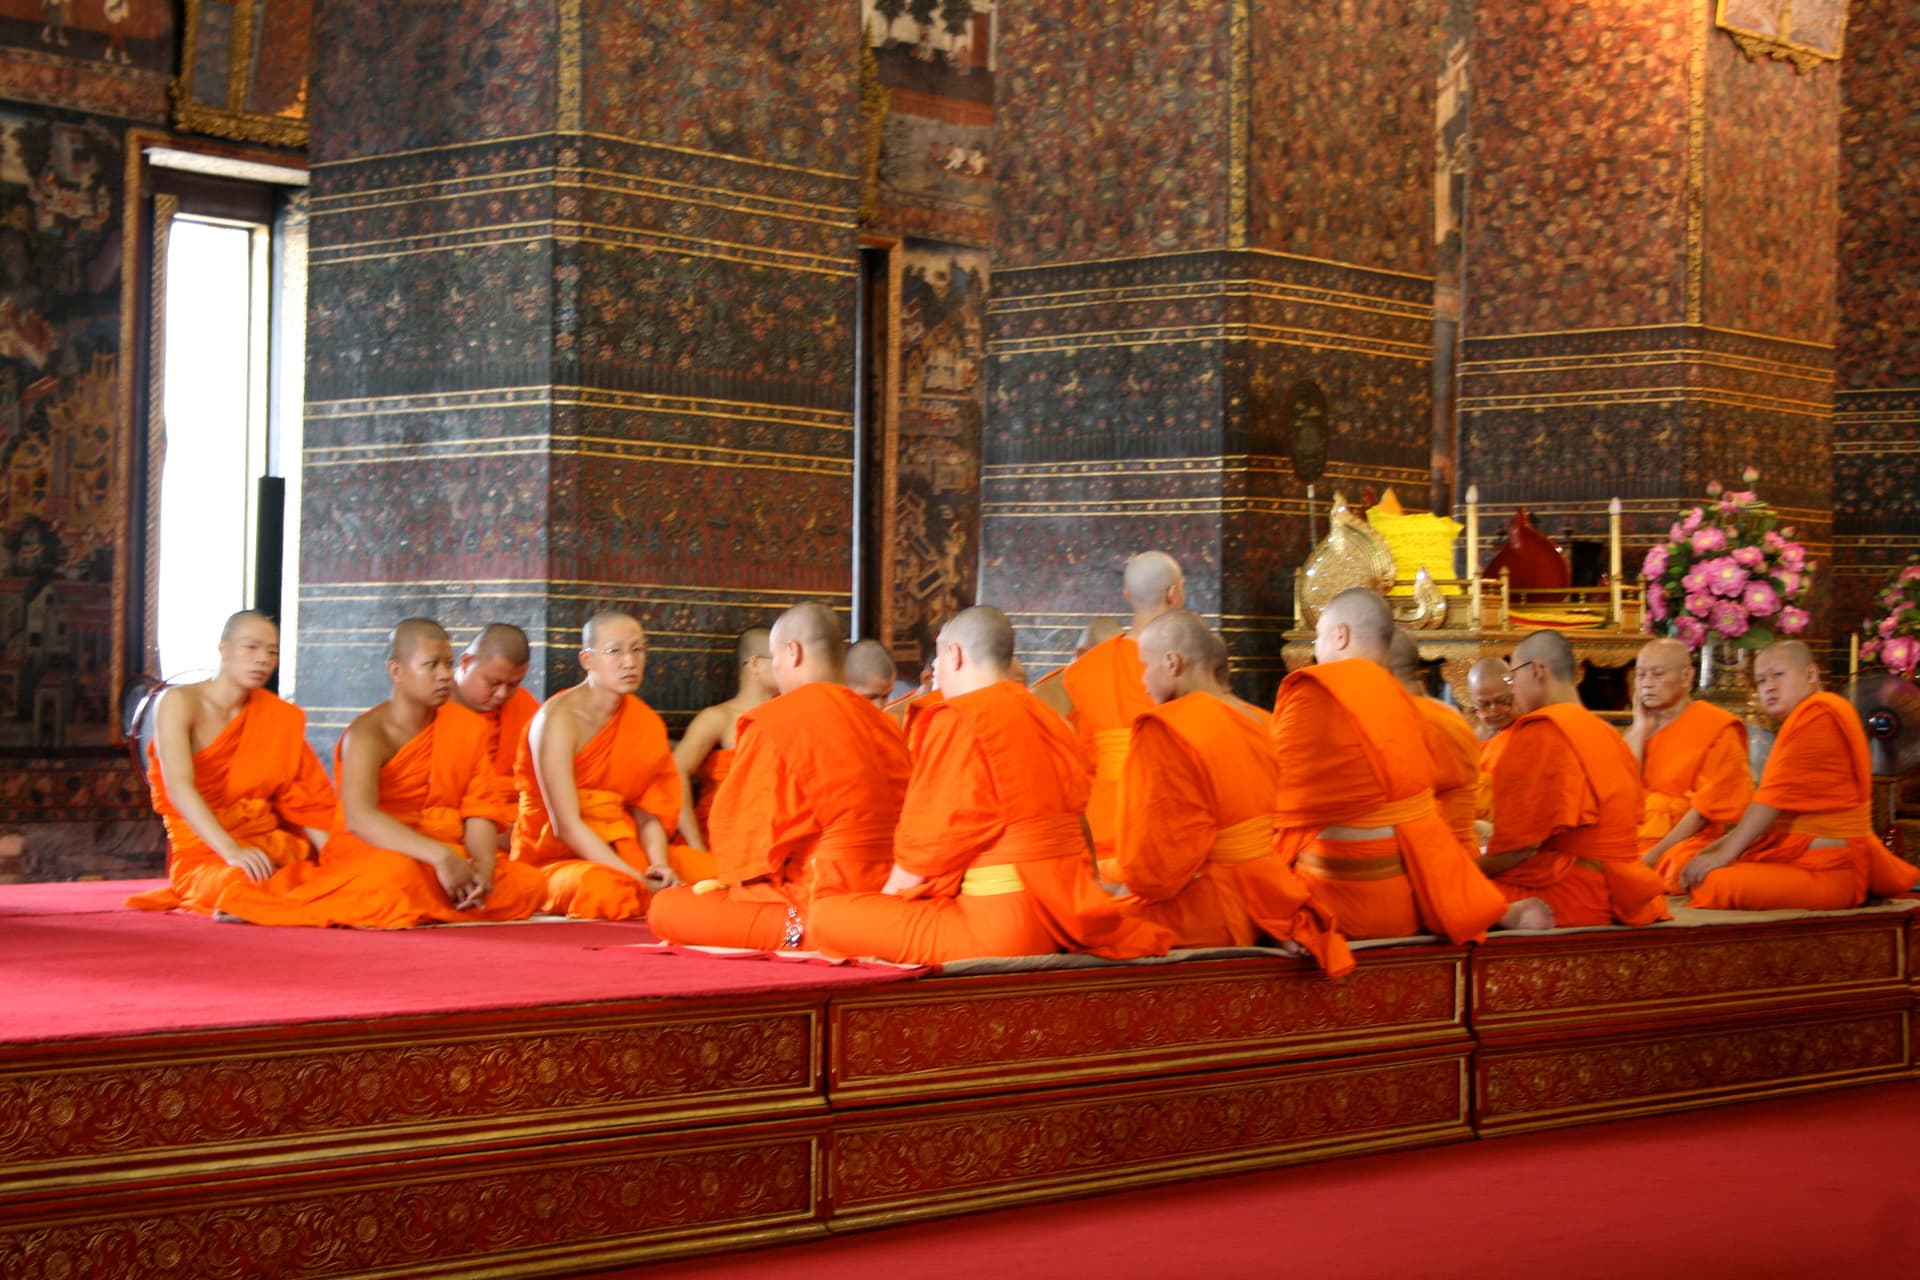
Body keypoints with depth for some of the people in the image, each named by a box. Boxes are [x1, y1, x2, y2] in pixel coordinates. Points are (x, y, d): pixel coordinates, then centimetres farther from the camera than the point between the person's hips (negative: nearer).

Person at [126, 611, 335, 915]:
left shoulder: (278, 717, 14)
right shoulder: (181, 702, -3)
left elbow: (306, 802, 8)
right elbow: (179, 787, -19)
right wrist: (231, 851, -33)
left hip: (271, 848, 6)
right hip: (202, 853, -5)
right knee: (253, 884, -38)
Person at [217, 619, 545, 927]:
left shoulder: (467, 728, 10)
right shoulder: (368, 735, -10)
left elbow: (478, 813, 3)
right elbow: (359, 817, -28)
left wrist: (483, 866, -20)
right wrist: (440, 857, -38)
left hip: (446, 856, 6)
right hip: (369, 854, -6)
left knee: (528, 885, -14)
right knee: (398, 875, -40)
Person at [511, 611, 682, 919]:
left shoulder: (646, 723, 9)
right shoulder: (559, 718, -11)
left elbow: (648, 816, 6)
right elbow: (566, 825, -18)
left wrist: (659, 866, -17)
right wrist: (638, 879, -23)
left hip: (618, 852, 6)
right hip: (555, 859, -6)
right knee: (604, 885, -41)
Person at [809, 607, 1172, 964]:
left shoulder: (957, 721, -9)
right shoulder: (1045, 718, 14)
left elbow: (931, 845, -9)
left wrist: (887, 896, 8)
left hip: (996, 926, -9)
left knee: (829, 919, -10)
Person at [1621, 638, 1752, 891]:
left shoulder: (1717, 728, 2)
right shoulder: (1639, 731, 20)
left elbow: (1706, 808, -6)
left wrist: (1656, 854, -15)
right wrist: (1640, 730, 4)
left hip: (1686, 844, -5)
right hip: (1635, 844, 5)